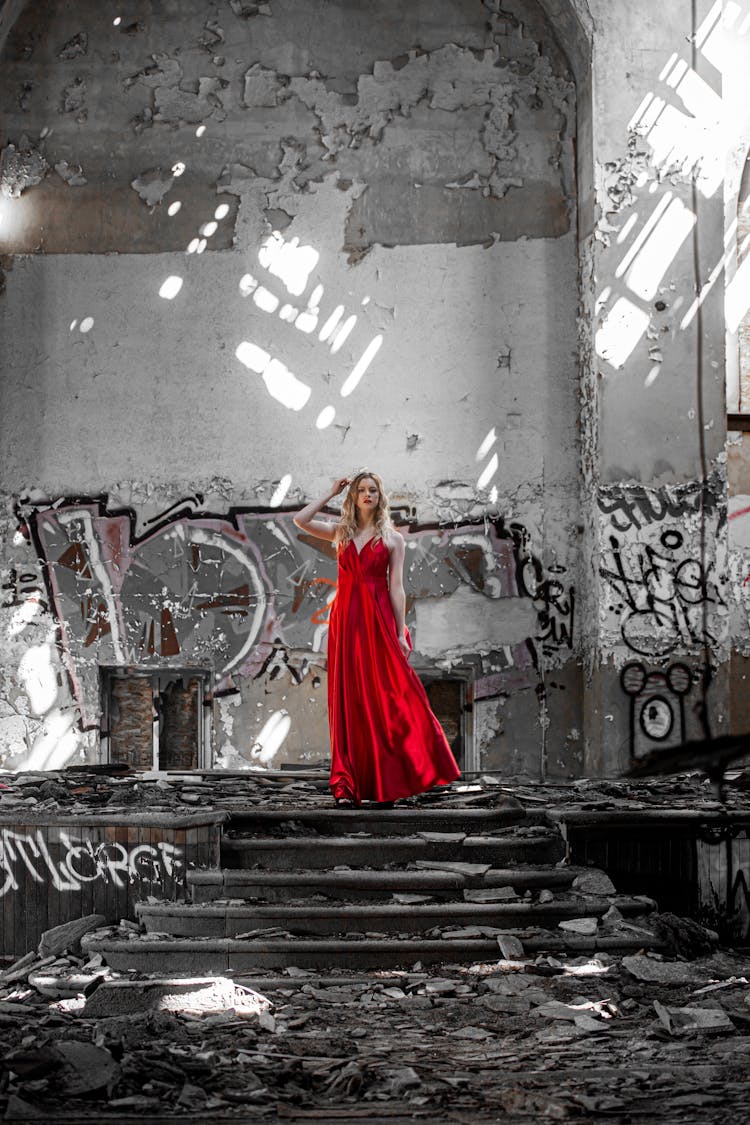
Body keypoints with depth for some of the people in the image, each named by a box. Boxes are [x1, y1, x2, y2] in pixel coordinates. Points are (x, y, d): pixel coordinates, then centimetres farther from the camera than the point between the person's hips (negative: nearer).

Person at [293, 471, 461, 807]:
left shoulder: (392, 538, 5)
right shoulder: (340, 532, 12)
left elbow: (396, 587, 0)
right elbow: (300, 520, -1)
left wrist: (401, 633, -5)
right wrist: (331, 493, 6)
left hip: (379, 618, -2)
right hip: (345, 617, 2)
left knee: (386, 699, -5)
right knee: (348, 701, 1)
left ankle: (385, 783, 2)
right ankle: (348, 787, 3)